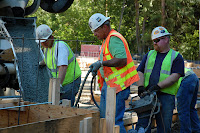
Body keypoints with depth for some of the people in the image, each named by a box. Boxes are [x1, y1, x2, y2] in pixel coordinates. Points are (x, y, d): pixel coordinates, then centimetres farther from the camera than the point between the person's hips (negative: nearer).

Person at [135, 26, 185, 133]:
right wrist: (141, 87, -6)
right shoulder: (149, 55, 20)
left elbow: (174, 77, -6)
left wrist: (158, 86, -16)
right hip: (147, 95, 3)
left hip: (166, 96, -3)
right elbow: (140, 72, 12)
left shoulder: (176, 57, 7)